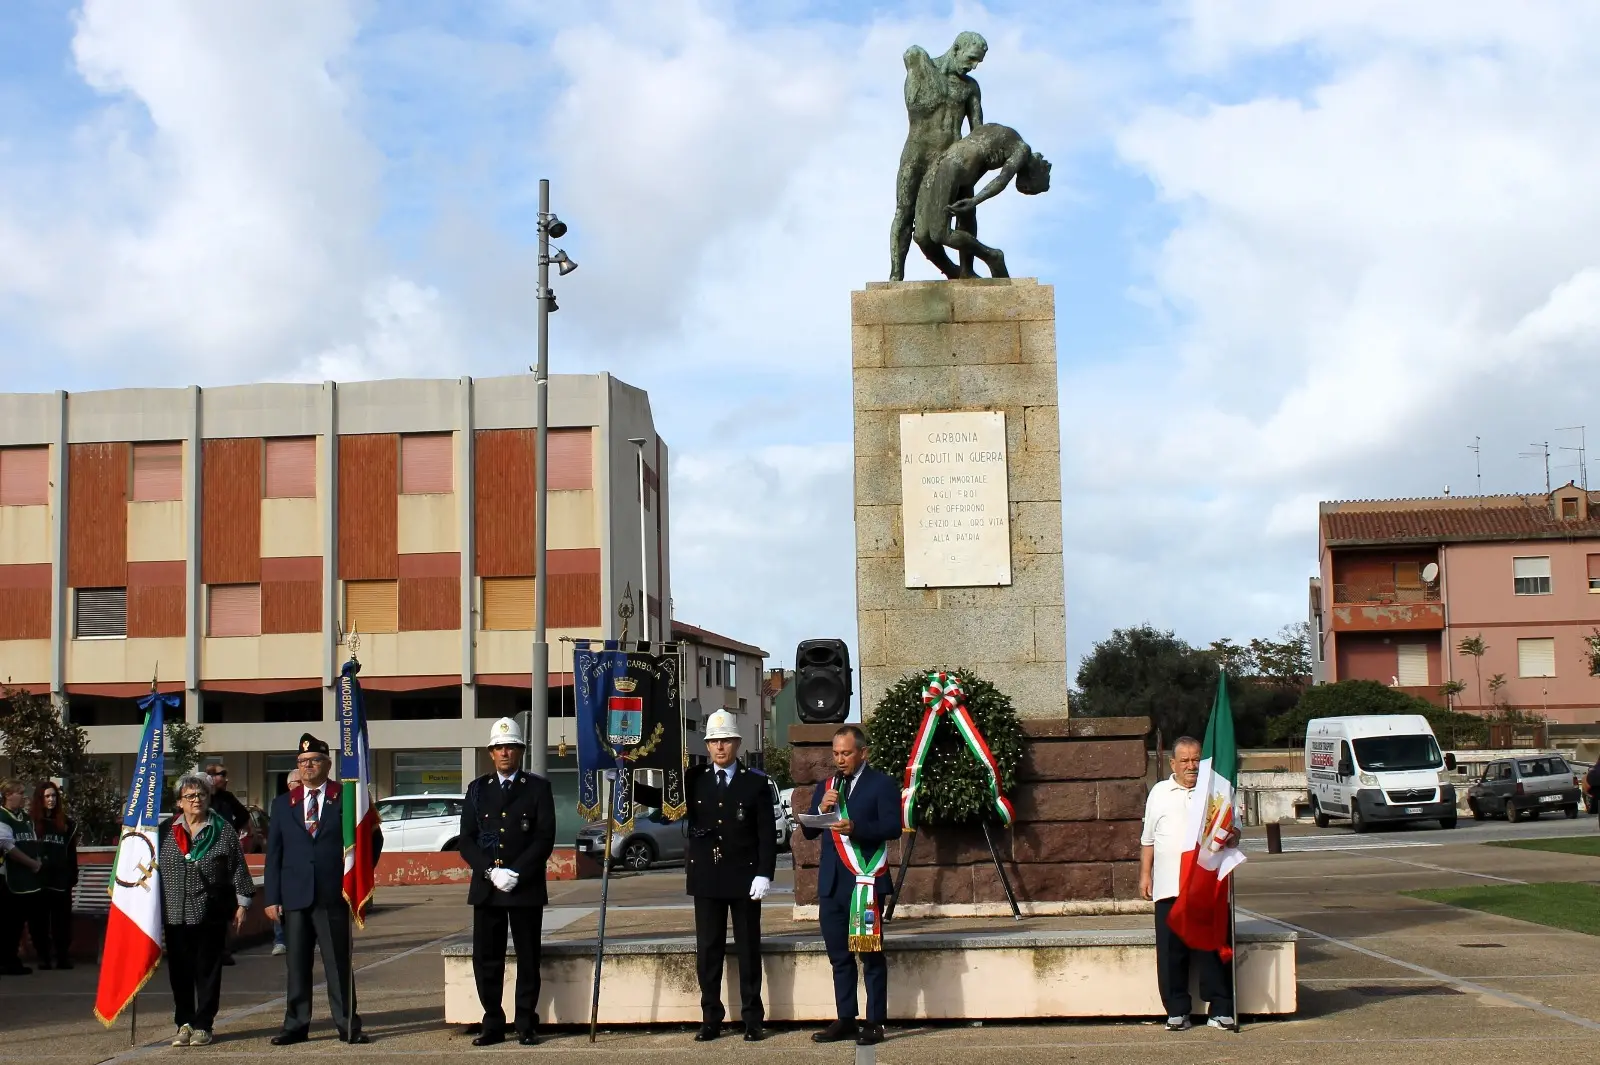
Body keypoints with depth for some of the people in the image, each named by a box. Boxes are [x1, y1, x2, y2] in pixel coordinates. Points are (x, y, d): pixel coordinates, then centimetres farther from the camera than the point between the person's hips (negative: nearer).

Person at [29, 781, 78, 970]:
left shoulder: (67, 823, 11)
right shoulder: (30, 821, 0)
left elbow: (71, 852, 11)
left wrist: (73, 877, 7)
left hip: (61, 879, 2)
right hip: (37, 878, -2)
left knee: (62, 920, 3)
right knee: (39, 920, 2)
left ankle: (63, 957, 7)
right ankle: (43, 957, 8)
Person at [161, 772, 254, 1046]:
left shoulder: (223, 831, 2)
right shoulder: (166, 831, 7)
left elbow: (238, 869, 3)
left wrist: (242, 903, -1)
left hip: (211, 914, -2)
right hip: (176, 914, 2)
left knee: (208, 971, 3)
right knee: (179, 972, 5)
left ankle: (203, 1025, 10)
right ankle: (184, 1023, 15)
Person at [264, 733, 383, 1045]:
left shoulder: (346, 799, 3)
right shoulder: (283, 803, 12)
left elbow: (373, 839, 9)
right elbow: (274, 853, 9)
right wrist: (272, 897, 3)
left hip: (333, 894, -2)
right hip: (294, 896, 3)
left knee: (339, 962, 0)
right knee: (297, 964, 7)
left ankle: (348, 1025, 6)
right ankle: (296, 1025, 14)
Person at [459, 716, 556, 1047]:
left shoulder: (538, 788, 4)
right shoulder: (477, 789, 11)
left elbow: (545, 838, -4)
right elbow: (467, 840, 6)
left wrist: (516, 873, -13)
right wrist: (491, 872, -9)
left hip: (526, 888, -2)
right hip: (486, 889, 3)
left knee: (528, 958, 2)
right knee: (485, 958, 3)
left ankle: (526, 1025, 9)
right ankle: (493, 1025, 12)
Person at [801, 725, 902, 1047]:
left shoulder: (881, 784, -2)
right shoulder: (825, 787, 16)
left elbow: (892, 828, -12)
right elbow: (808, 831, 11)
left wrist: (855, 827, -25)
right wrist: (822, 809, -8)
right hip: (831, 883, 6)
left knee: (871, 955, -2)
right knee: (839, 956, 10)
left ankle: (875, 1023, 1)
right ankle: (845, 1020, 17)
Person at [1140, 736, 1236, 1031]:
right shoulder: (1159, 793, 15)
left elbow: (1232, 831, 12)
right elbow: (1148, 839, 18)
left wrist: (1231, 836, -12)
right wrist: (1145, 874, 12)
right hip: (1169, 887, 1)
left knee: (1212, 949, -2)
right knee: (1171, 952, 1)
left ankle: (1221, 1009, 5)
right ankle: (1177, 1011, 8)